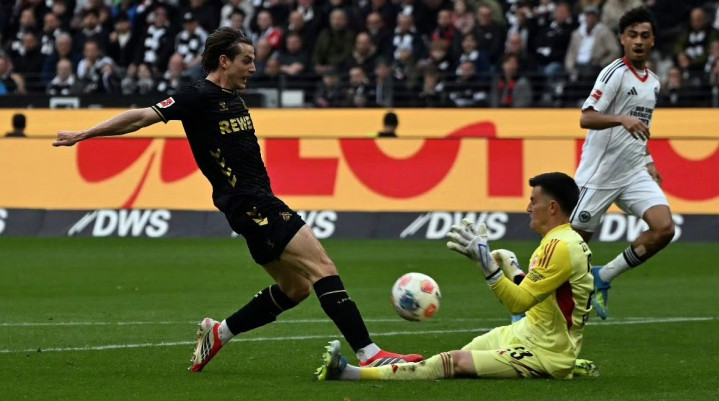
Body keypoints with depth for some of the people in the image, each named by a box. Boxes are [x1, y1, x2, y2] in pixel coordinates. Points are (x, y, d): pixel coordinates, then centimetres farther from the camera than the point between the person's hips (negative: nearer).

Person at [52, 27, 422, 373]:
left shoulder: (232, 98, 16)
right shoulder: (199, 97, -9)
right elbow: (143, 116, -11)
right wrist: (84, 135, -12)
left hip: (261, 204, 10)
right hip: (249, 204, -10)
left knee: (295, 288, 15)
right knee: (322, 267, -16)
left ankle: (218, 333, 24)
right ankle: (369, 355, -20)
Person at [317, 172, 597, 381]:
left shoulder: (561, 247, -20)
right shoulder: (557, 241, 13)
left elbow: (518, 303, -24)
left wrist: (485, 261, -29)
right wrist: (509, 265, 13)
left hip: (545, 353, -11)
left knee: (455, 362, -19)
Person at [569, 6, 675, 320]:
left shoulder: (653, 82, 11)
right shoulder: (615, 73, -12)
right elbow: (585, 118, -23)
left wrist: (648, 162, 15)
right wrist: (623, 120, -37)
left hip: (634, 173, 6)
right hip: (599, 173, -6)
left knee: (664, 228, -14)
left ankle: (603, 277, 2)